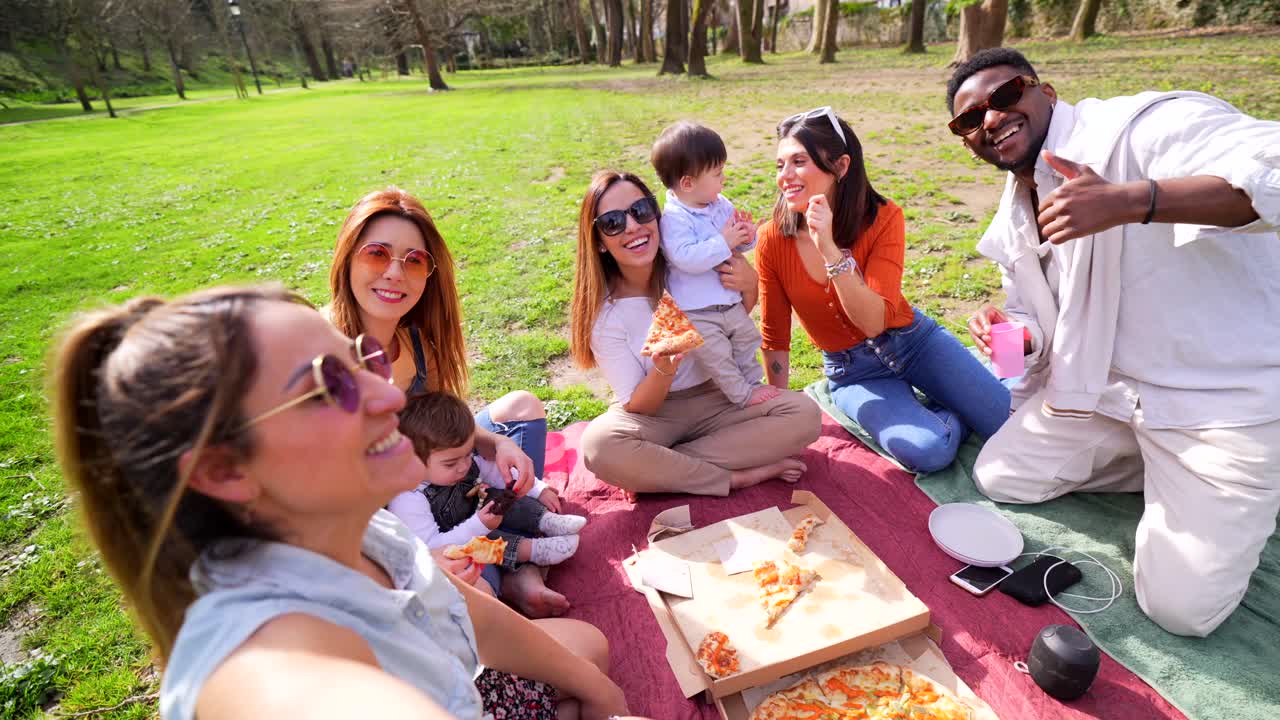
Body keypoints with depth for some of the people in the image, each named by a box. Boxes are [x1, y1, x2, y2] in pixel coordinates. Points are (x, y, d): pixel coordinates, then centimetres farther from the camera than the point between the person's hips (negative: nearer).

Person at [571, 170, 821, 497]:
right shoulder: (603, 313, -15)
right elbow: (638, 406, -13)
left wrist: (750, 286, -15)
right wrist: (664, 370, -35)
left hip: (717, 400, 3)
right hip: (653, 414, -2)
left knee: (805, 414, -20)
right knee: (599, 445, -34)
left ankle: (661, 466, -18)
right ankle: (739, 476, -19)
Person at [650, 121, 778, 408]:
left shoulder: (722, 205, 2)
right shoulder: (674, 218, -21)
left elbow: (736, 245, 12)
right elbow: (686, 258, -33)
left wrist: (746, 237, -12)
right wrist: (723, 242, -28)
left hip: (732, 304, 8)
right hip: (697, 313, -7)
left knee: (747, 343, 20)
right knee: (717, 357, 1)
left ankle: (754, 383, 40)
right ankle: (742, 394, 22)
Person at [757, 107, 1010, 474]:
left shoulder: (883, 218, -17)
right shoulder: (773, 240, -15)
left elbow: (875, 321, -27)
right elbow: (775, 336, -5)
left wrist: (830, 250, -39)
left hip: (915, 341, 1)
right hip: (853, 373, 0)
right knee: (928, 451, -26)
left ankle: (943, 409, 20)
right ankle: (948, 413, 7)